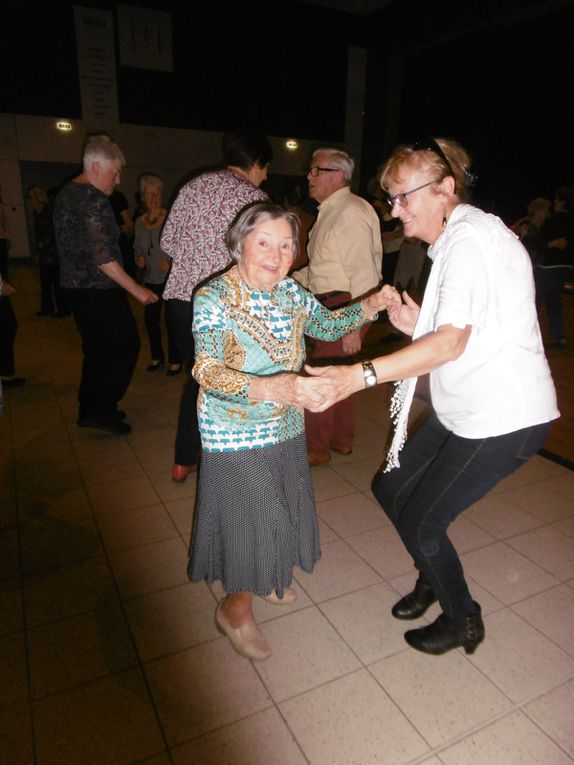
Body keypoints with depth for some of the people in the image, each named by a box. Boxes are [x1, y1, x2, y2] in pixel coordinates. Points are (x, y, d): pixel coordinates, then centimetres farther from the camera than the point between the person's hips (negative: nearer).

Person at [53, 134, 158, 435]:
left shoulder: (65, 194, 13)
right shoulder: (94, 200, -17)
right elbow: (101, 255, -23)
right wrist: (136, 289, -20)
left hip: (75, 284, 10)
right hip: (99, 287, -9)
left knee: (96, 348, 16)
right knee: (127, 345, 0)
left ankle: (89, 409, 24)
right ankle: (101, 410, 1)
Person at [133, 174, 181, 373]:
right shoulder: (140, 221, 8)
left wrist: (171, 262, -22)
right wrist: (139, 258, -1)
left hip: (170, 277, -5)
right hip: (151, 278, 5)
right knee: (150, 317, 8)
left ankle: (175, 360, 14)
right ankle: (157, 356, 26)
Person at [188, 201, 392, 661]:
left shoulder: (290, 291, -3)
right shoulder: (213, 299, -21)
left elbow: (326, 324, 13)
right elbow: (208, 372, -32)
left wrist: (367, 308, -3)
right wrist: (269, 388, -48)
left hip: (286, 429, 7)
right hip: (236, 437, -6)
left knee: (282, 512, 21)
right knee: (251, 520, 3)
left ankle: (261, 580, 51)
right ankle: (235, 609, 33)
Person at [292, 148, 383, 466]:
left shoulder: (351, 213, -15)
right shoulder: (330, 212, 15)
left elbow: (363, 273, -22)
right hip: (330, 305, 10)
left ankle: (316, 448, 13)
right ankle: (342, 439, 34)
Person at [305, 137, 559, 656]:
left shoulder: (471, 240, -18)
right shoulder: (453, 242, 13)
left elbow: (451, 342, -29)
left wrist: (362, 375, -34)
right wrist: (417, 326, 0)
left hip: (505, 417, -9)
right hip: (463, 410, 10)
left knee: (421, 522, -2)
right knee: (391, 487, 13)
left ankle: (463, 621, 27)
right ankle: (433, 579, 39)